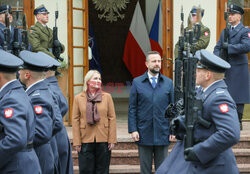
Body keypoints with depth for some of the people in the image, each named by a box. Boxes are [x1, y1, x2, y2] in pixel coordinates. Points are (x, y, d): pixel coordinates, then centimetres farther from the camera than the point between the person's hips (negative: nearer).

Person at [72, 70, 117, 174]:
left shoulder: (107, 97, 5)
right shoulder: (78, 98, 3)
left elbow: (112, 118, 3)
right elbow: (75, 120, 1)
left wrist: (112, 140, -3)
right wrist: (77, 142, -5)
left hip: (103, 141, 1)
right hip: (85, 141, -1)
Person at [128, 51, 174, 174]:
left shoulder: (168, 82, 7)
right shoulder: (137, 82, 3)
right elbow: (132, 108, 2)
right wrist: (133, 130, -6)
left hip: (162, 133, 1)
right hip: (144, 134, -1)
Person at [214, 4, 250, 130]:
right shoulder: (224, 32, 16)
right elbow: (217, 48, 14)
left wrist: (228, 47, -18)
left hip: (238, 68, -6)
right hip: (225, 68, 6)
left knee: (238, 96, -2)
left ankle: (238, 122, 5)